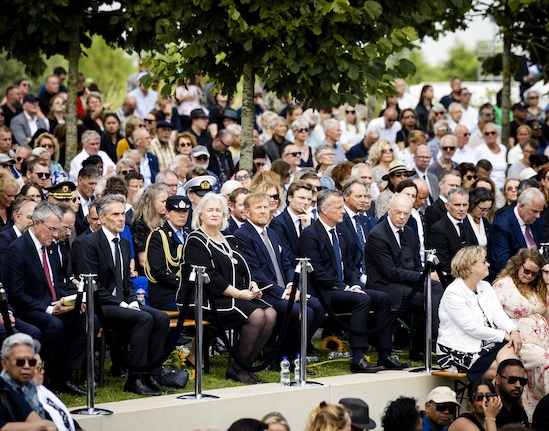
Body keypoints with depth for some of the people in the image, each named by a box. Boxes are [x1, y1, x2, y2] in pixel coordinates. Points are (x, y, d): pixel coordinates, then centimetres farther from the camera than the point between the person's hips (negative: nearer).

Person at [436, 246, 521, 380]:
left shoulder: (485, 286, 13)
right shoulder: (453, 293, -13)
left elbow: (498, 314, 3)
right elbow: (472, 328, -18)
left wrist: (513, 331, -17)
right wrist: (504, 335, -16)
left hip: (485, 344, 6)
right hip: (459, 353, -6)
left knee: (509, 348, -23)